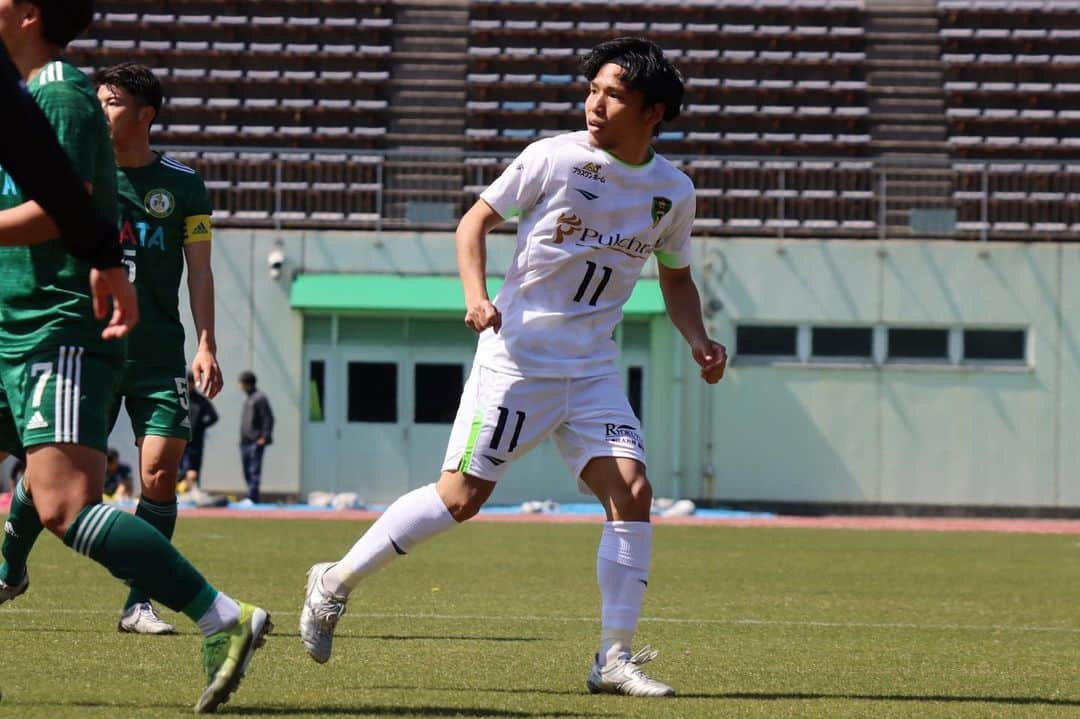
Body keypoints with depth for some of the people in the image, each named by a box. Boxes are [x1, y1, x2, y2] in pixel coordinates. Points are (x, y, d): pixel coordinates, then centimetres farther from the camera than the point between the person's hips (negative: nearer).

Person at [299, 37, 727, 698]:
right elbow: (477, 219, 0)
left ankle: (615, 658, -4)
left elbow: (676, 277, 19)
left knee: (632, 492, -10)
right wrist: (476, 295, -16)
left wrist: (698, 341, 2)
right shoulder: (555, 158, -9)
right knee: (461, 497, -7)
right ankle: (336, 582, 9)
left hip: (593, 368, 4)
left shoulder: (674, 191, 3)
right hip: (518, 357, -4)